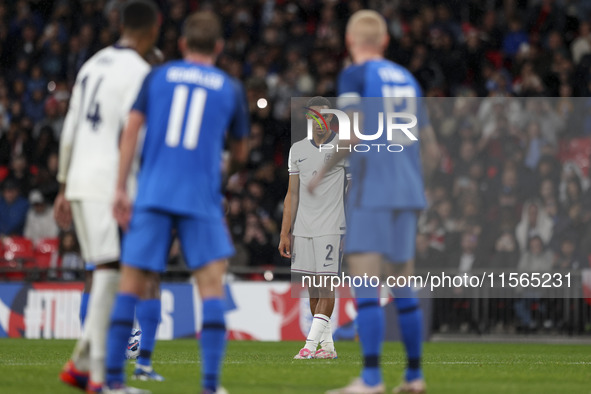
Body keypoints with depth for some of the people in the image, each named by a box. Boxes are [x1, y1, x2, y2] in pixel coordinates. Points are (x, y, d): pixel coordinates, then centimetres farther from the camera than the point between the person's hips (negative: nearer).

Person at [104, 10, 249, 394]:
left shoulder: (157, 77, 11)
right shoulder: (231, 89, 9)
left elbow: (132, 129, 2)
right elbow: (239, 153, 19)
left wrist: (121, 190, 1)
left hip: (152, 193, 2)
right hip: (201, 198, -1)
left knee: (132, 281, 6)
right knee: (211, 283, -2)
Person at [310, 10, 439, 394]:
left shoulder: (355, 75, -4)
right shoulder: (406, 78, 16)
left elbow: (352, 135, -16)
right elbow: (431, 148, 18)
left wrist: (323, 172, -3)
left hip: (372, 189, -7)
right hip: (408, 190, 7)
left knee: (365, 282, -10)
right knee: (403, 283, 13)